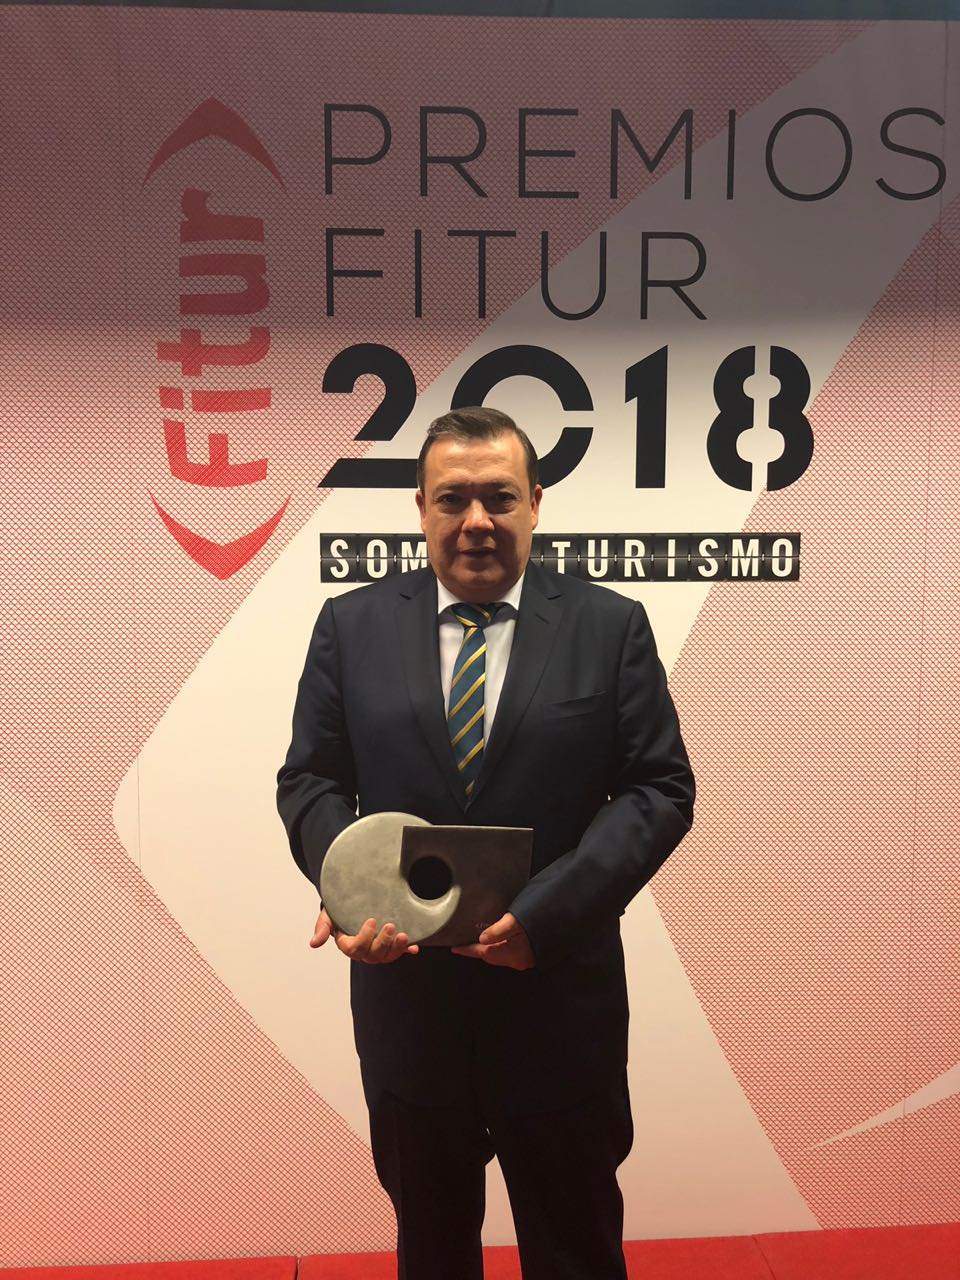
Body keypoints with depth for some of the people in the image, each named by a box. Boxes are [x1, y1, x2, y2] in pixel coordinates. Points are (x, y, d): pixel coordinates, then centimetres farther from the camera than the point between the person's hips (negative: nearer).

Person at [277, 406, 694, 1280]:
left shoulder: (611, 626, -5)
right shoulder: (351, 626, 0)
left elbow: (660, 787, -7)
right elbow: (309, 781, 2)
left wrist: (547, 911, -19)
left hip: (558, 996, -1)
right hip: (404, 993, 1)